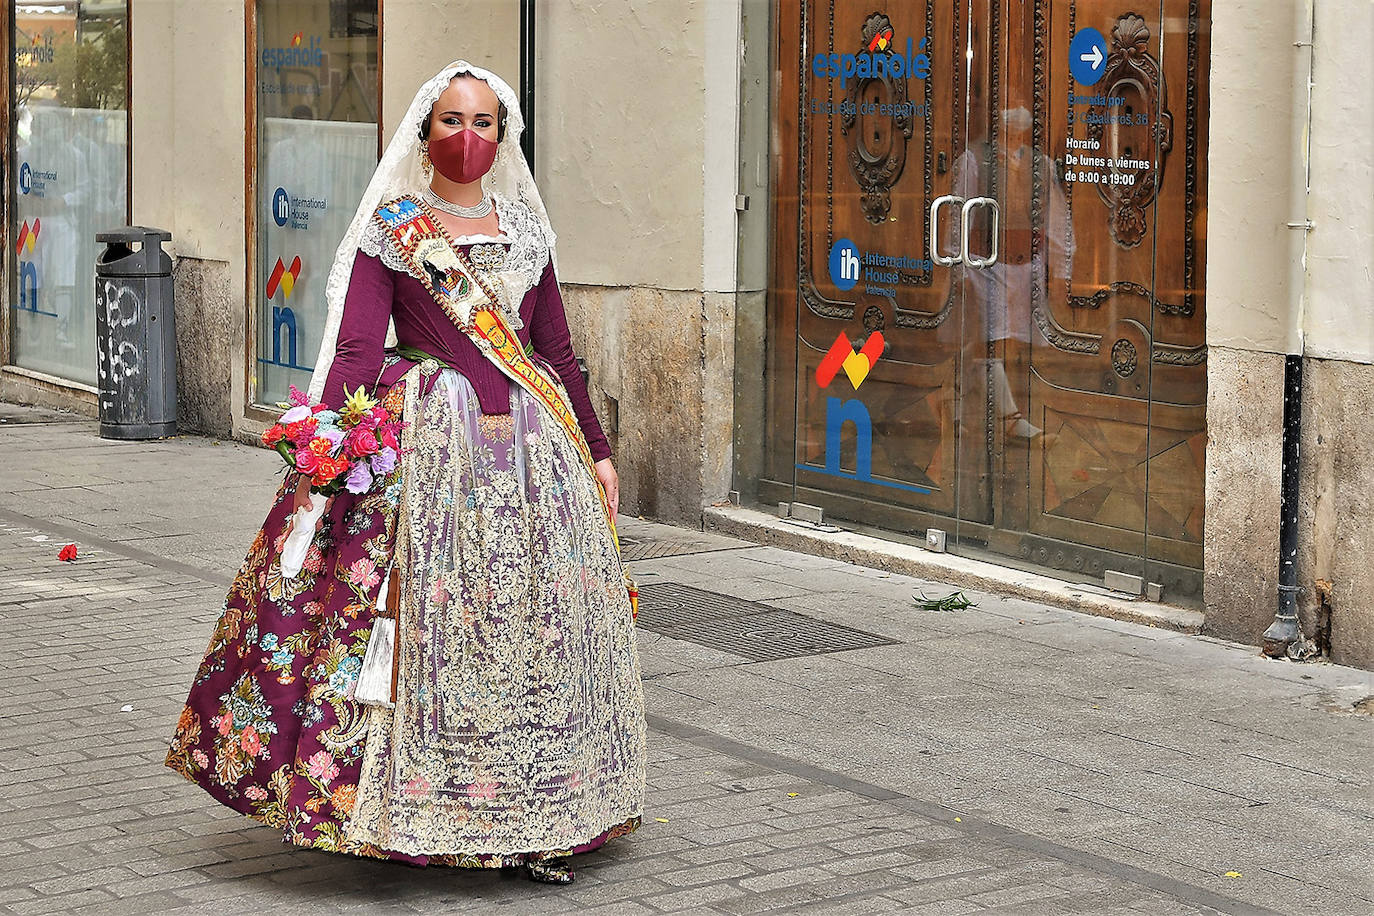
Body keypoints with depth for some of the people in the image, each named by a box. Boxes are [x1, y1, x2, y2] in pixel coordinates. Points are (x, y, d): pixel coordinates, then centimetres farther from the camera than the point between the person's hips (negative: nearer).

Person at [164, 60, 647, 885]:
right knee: (426, 621, -5)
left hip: (530, 440, 4)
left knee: (538, 624, 3)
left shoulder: (525, 228, 13)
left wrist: (596, 450, 14)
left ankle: (537, 824, 12)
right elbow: (356, 347, -8)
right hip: (428, 442, -4)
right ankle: (412, 818, 6)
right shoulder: (390, 228, 2)